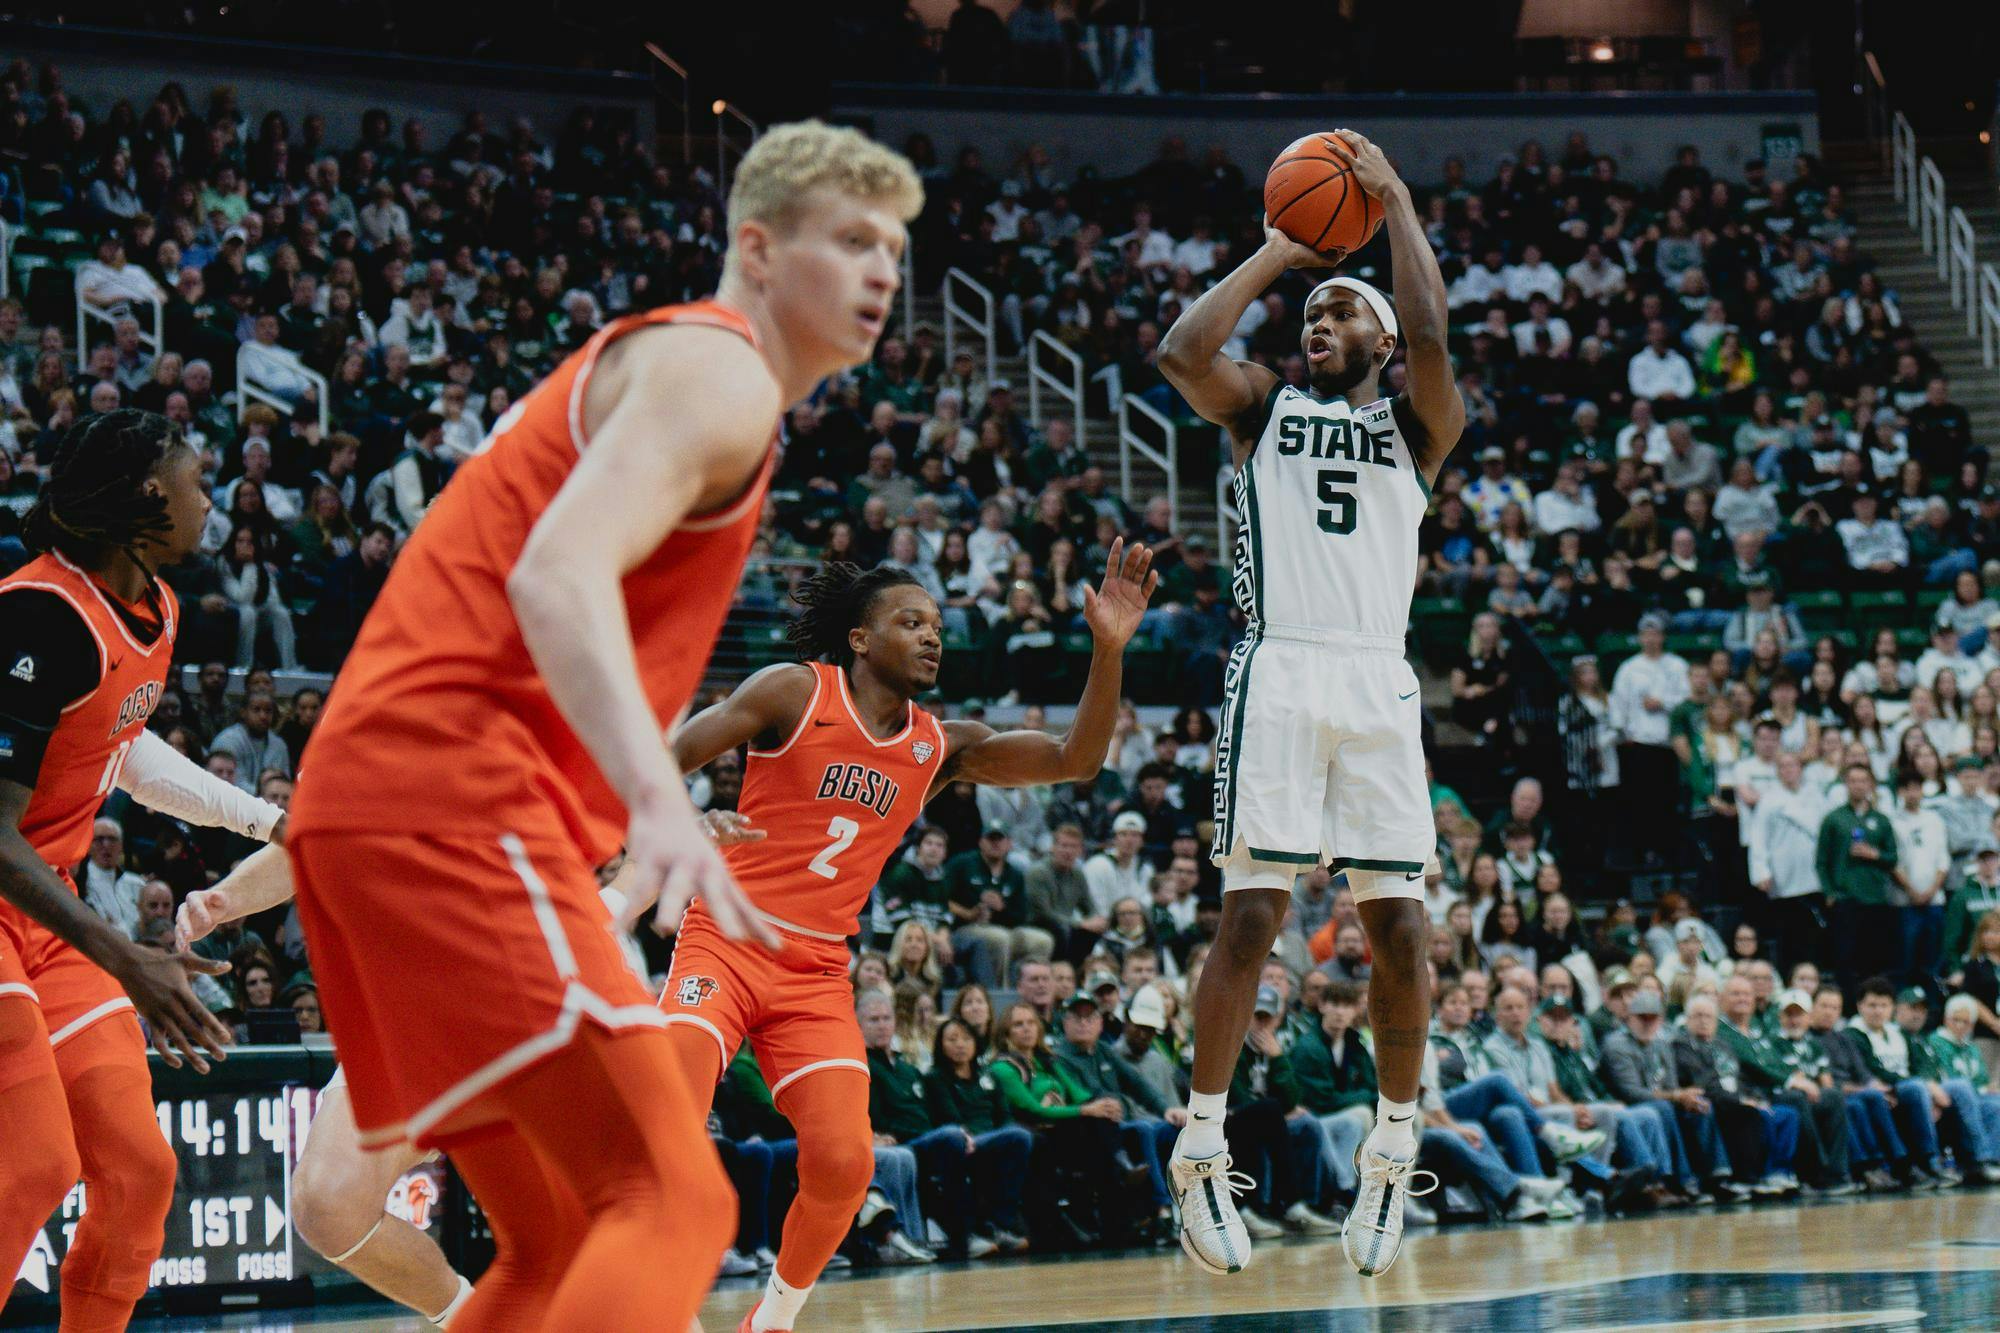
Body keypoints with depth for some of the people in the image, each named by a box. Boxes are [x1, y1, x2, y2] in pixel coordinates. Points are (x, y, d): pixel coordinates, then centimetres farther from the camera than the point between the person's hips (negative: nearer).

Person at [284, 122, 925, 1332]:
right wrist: (662, 805, -36)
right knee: (673, 1202, -20)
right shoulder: (719, 372, -5)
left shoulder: (683, 377, 27)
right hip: (453, 789, -10)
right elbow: (557, 576, -23)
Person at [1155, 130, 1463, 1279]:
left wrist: (1395, 200, 2)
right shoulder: (1265, 408, 16)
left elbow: (1431, 335, -6)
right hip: (1278, 674, -1)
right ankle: (1203, 1151, -4)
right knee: (1251, 917, -9)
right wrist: (1272, 257, 7)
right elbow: (1182, 353, -4)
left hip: (1381, 685, 1)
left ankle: (1395, 1149, 12)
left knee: (1401, 928, -1)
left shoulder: (1417, 427, 15)